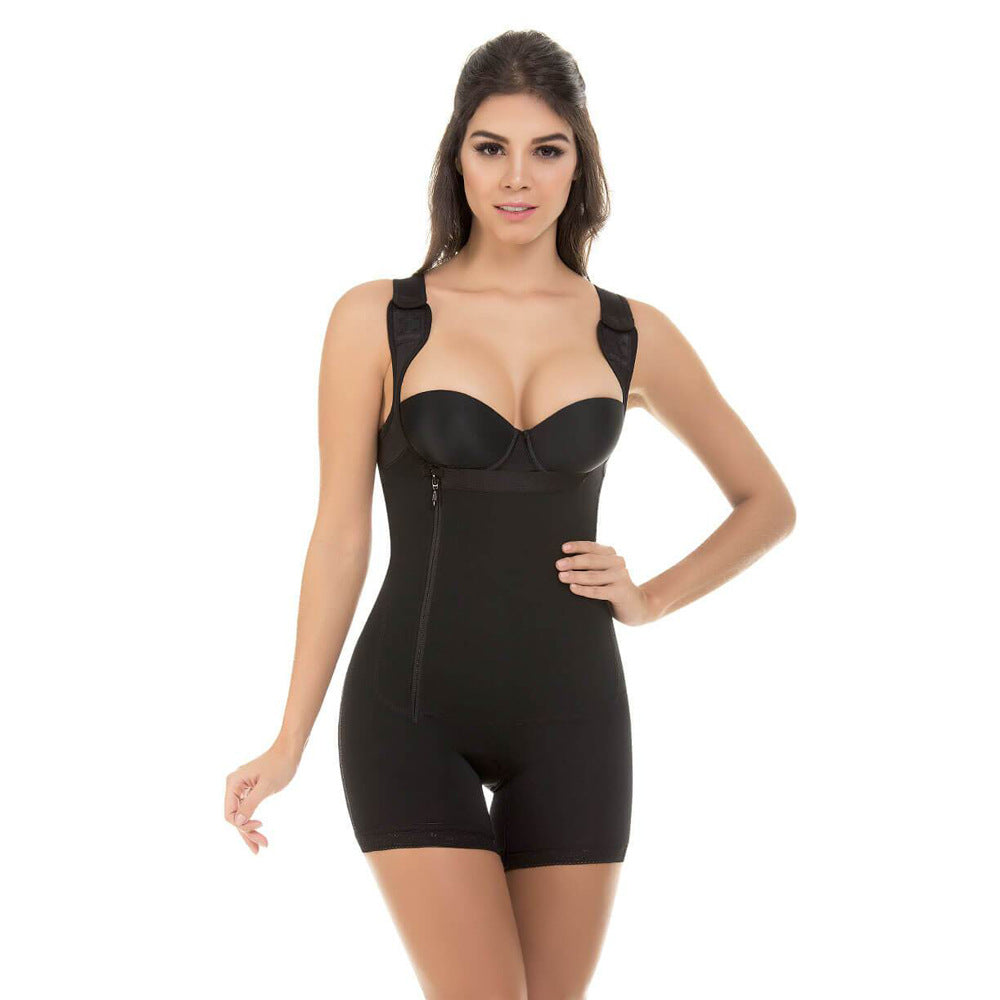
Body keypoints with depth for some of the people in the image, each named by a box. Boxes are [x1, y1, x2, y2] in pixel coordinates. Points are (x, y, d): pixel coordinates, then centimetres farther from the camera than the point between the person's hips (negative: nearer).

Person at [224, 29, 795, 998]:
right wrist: (288, 743, -1)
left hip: (570, 714, 3)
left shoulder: (631, 335, 4)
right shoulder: (376, 319, -2)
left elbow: (767, 503, 15)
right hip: (413, 710, -2)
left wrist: (652, 599, 1)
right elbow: (341, 533, 0)